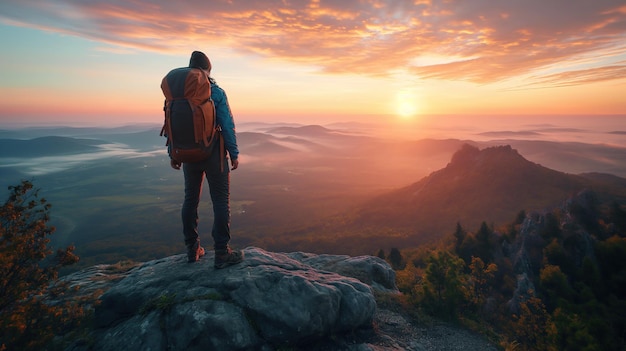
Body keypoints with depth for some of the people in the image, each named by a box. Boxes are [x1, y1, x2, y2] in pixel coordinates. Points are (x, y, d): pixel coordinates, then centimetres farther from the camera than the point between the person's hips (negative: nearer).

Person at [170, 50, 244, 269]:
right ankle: (221, 253, 0)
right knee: (220, 200, 0)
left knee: (190, 199, 15)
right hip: (213, 153, -5)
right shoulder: (216, 92, -9)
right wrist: (234, 154, -5)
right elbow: (227, 125, -12)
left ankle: (192, 249, 22)